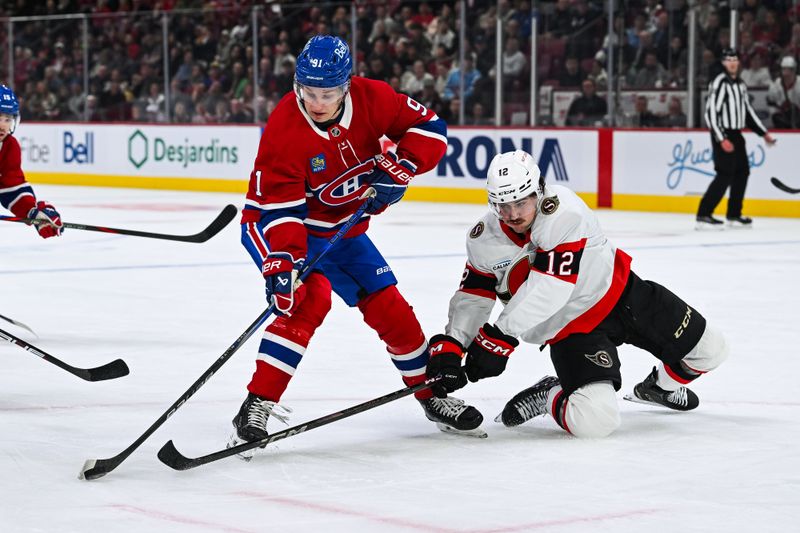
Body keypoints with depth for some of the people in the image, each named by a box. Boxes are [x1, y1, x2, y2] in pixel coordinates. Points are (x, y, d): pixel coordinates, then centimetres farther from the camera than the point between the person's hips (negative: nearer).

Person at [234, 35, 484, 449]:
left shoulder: (371, 98, -17)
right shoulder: (284, 129, -28)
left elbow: (430, 127, -9)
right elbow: (275, 207, -29)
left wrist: (399, 167, -24)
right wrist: (280, 266, -39)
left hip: (345, 230, 5)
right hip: (297, 230, -5)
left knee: (390, 308, 7)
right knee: (309, 300, -28)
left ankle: (433, 395, 25)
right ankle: (256, 406, -28)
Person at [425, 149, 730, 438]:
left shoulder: (562, 208, -28)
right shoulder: (484, 241, -11)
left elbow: (550, 287, -33)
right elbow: (472, 298, 1)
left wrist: (501, 335, -33)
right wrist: (448, 347, -15)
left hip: (622, 294, 0)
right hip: (569, 328, 0)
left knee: (709, 350, 6)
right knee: (593, 421, -25)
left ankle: (661, 386, 37)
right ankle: (549, 398, 8)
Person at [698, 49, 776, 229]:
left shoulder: (740, 84, 14)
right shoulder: (719, 83, -14)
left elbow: (747, 110, 22)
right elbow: (711, 112, -20)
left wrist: (764, 133, 19)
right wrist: (722, 139, -24)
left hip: (736, 134, 9)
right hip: (722, 135, -9)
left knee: (742, 172, 10)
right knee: (725, 175, -14)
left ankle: (734, 215, 19)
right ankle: (703, 215, -13)